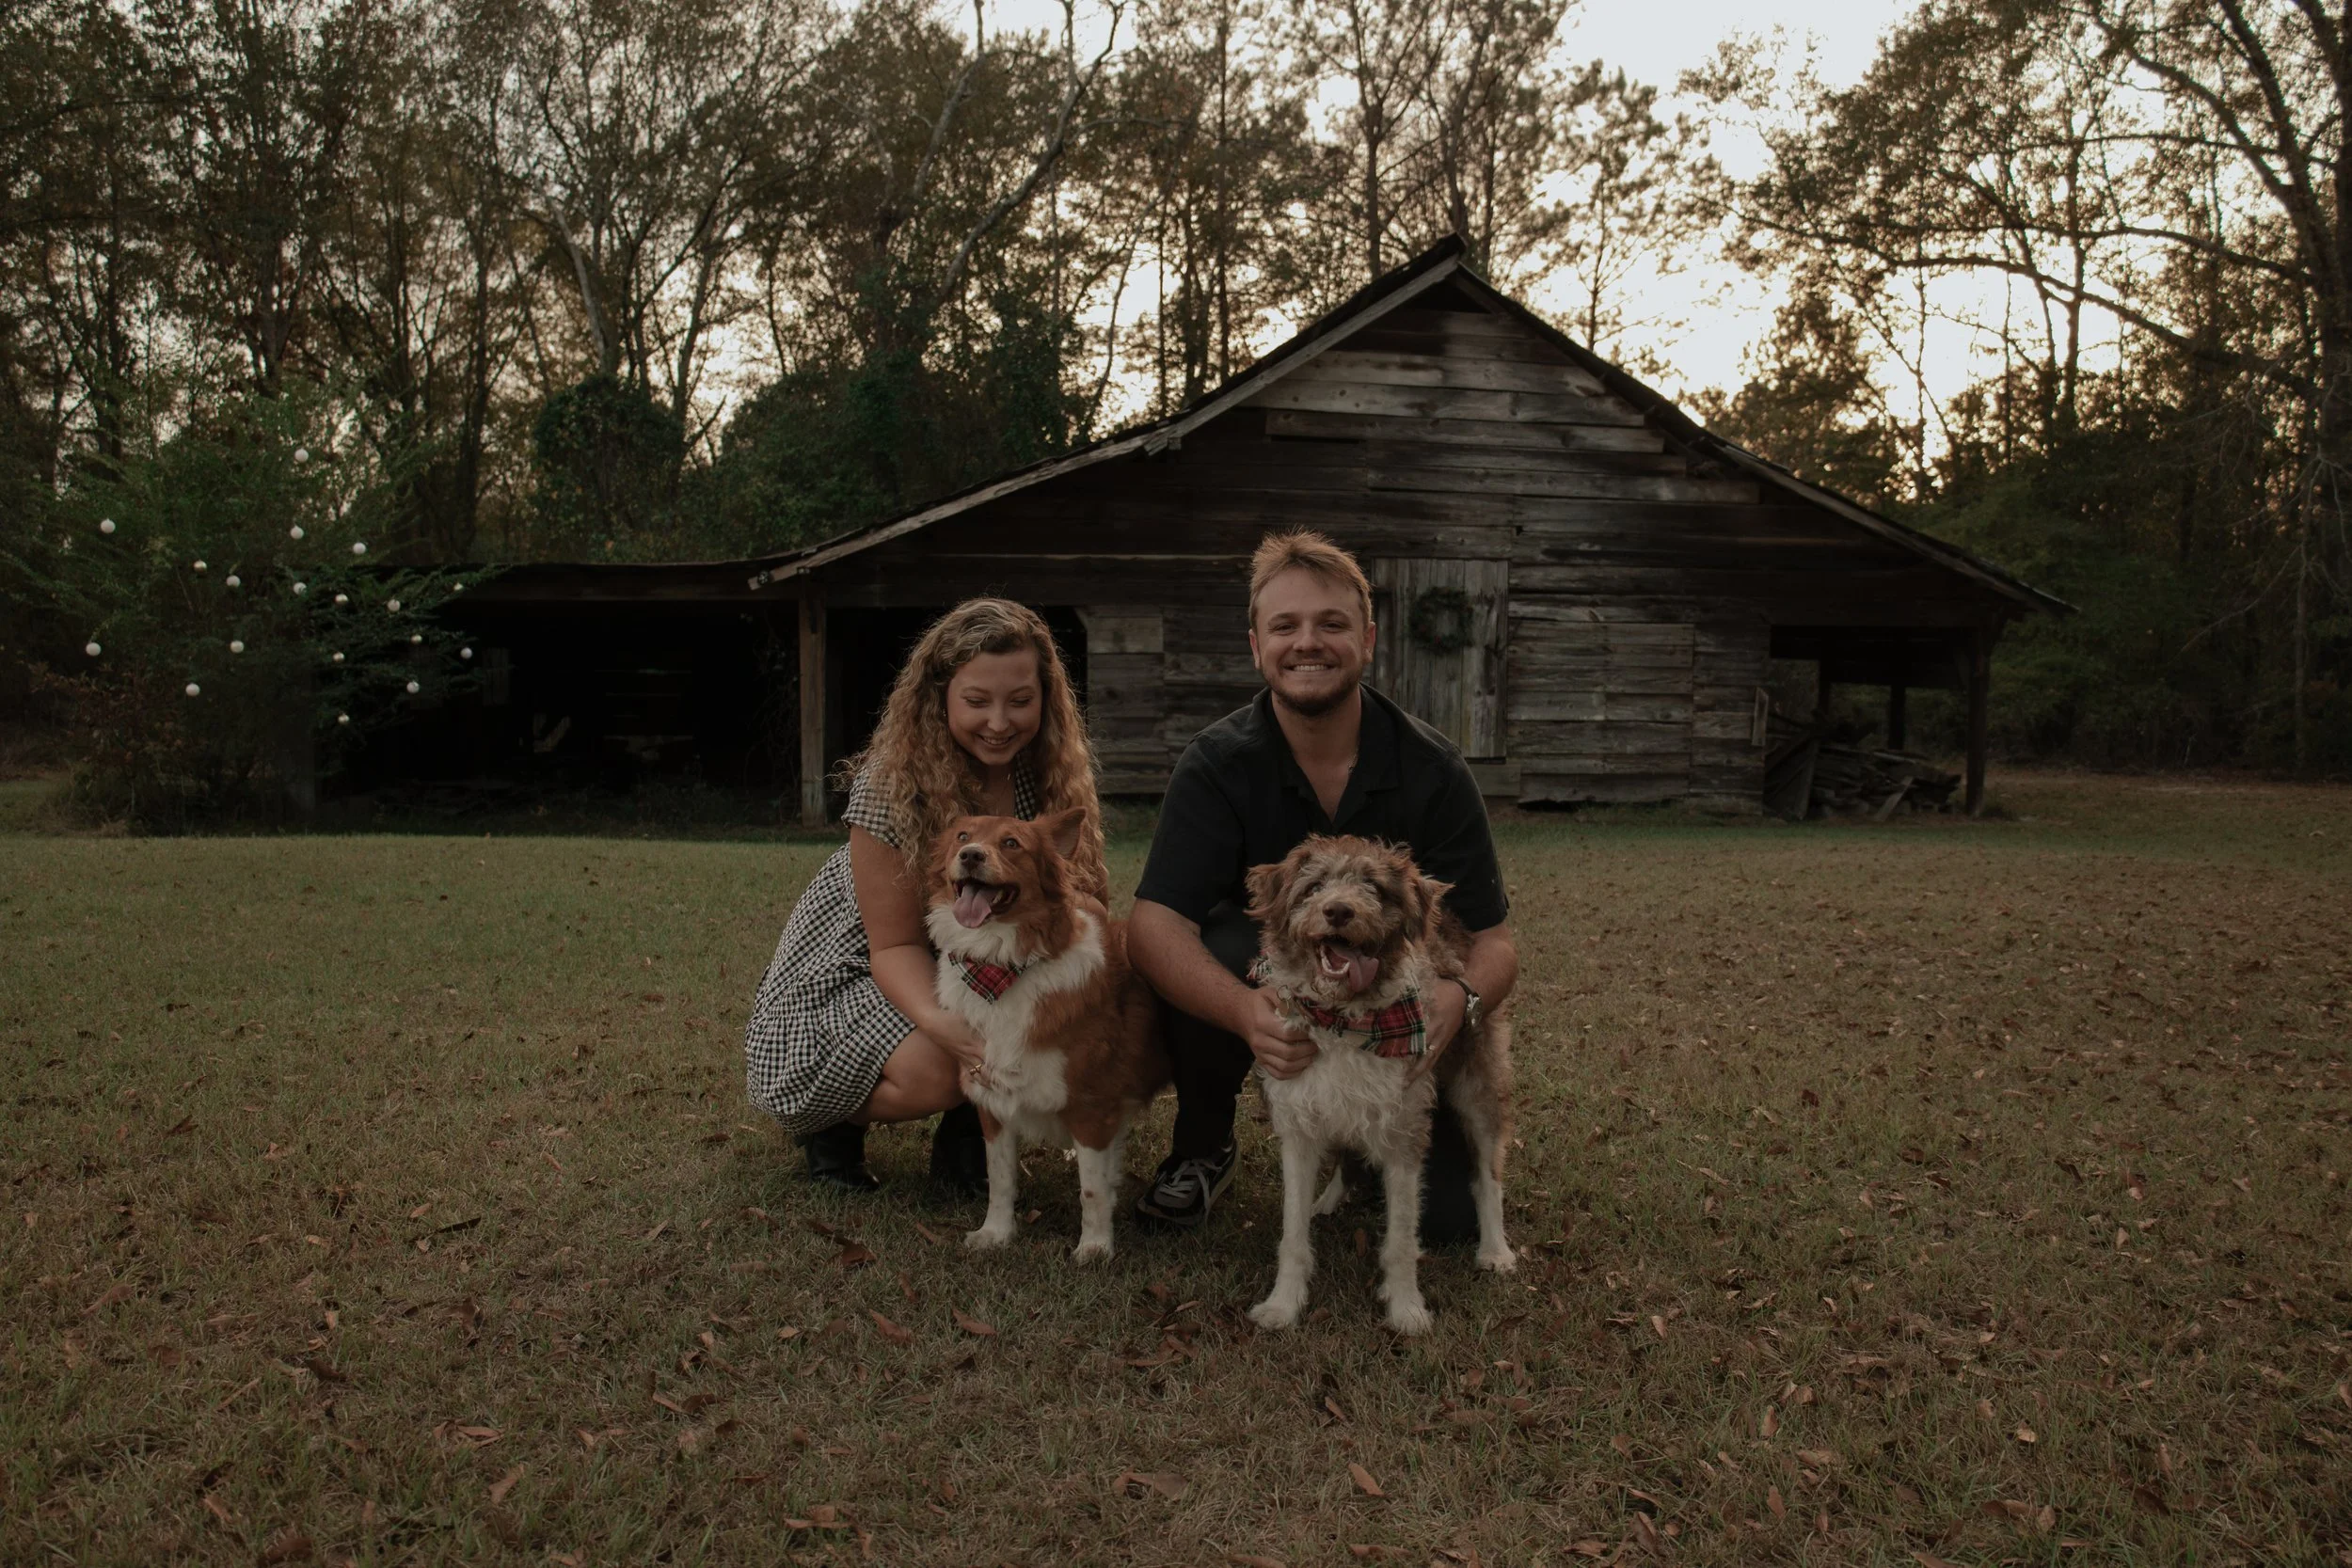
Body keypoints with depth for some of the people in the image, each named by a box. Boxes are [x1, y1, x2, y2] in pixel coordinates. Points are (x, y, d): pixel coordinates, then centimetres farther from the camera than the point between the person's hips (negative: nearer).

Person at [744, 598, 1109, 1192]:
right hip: (858, 966, -4)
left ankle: (965, 1130, 3)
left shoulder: (1051, 769, -13)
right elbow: (896, 945, -24)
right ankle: (836, 1119, 3)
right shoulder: (892, 787, -26)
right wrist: (941, 1021, -45)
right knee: (934, 1071, -32)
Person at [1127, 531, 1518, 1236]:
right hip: (1270, 994, -1)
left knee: (1449, 1215, -15)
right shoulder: (1216, 765, -17)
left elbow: (1493, 940, -14)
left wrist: (1459, 998, -39)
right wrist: (1245, 1011, -49)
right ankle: (1202, 1151, -5)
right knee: (1214, 953, -35)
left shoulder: (1432, 770, -15)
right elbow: (1154, 926, -28)